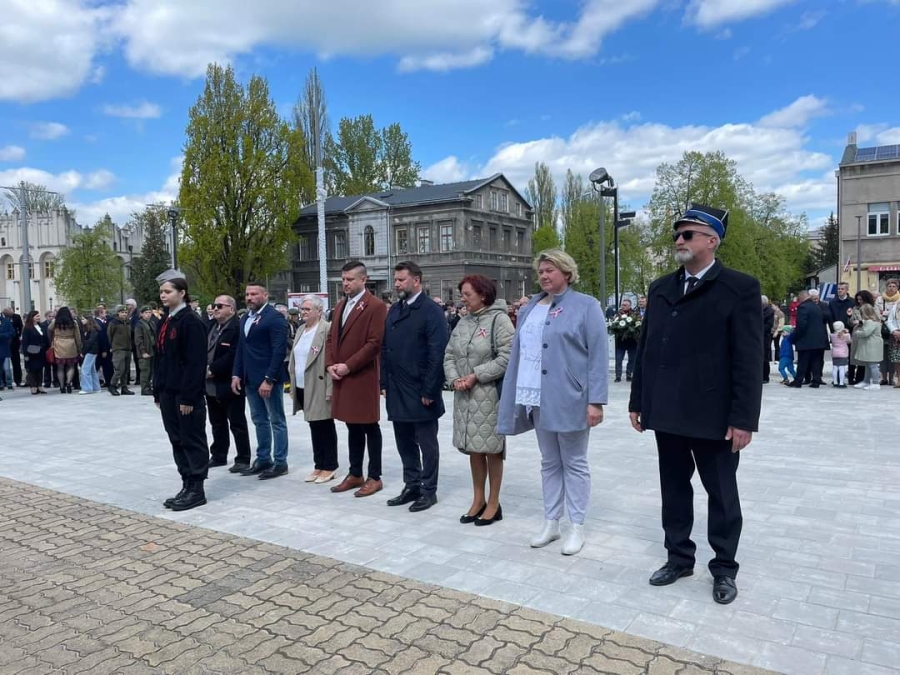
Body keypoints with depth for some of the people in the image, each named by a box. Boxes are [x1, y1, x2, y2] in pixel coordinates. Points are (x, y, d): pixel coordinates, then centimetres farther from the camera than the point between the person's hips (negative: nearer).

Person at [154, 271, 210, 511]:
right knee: (177, 441, 13)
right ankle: (187, 486, 22)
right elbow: (161, 359, 16)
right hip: (168, 393, 9)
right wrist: (158, 392, 13)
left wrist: (188, 396, -20)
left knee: (192, 440, 1)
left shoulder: (191, 321, -13)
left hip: (186, 394, -9)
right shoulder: (165, 322, 13)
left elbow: (195, 362, -18)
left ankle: (197, 489, 10)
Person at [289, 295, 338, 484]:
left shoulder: (327, 329, -12)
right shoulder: (301, 330, 13)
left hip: (319, 388, -7)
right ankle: (318, 465, 22)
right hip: (303, 388, 7)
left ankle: (329, 467, 13)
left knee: (325, 427, 3)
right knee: (314, 427, 13)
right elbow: (295, 359, 17)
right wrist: (293, 384, 14)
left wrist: (329, 388, -19)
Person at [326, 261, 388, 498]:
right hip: (341, 377, 7)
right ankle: (355, 474, 24)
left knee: (369, 428, 2)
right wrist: (330, 365, 0)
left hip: (363, 377, -7)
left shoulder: (376, 306, -10)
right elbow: (331, 338, 17)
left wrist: (348, 366, -16)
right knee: (353, 428, 15)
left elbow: (375, 343, -17)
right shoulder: (340, 306, 16)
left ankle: (374, 477, 11)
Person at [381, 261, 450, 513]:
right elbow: (385, 349, 15)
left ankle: (429, 490, 18)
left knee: (427, 444, 6)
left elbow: (437, 353, -15)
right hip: (397, 392, 7)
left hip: (420, 393, -7)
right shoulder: (393, 311, 13)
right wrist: (384, 383, 9)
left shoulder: (432, 311, -10)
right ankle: (412, 486, 28)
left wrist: (429, 391, -17)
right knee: (405, 442, 15)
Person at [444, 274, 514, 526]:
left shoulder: (499, 319, -10)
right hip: (464, 395, 6)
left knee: (491, 448, 4)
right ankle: (478, 500, 27)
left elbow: (507, 357, -18)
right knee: (473, 448, 13)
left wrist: (476, 376, -17)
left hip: (489, 394, -6)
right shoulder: (462, 323, 11)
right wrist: (455, 379, -8)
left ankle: (493, 503, 18)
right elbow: (449, 355, 10)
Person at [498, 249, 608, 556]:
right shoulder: (529, 308, 11)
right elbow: (518, 353, 12)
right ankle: (551, 523, 26)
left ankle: (577, 527, 18)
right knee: (549, 462, 14)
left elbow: (598, 356, -9)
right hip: (539, 399, 5)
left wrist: (596, 401, -15)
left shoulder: (586, 306, -4)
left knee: (574, 463, 7)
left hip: (570, 400, -5)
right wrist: (516, 397, 8)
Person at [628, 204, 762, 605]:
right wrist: (637, 401, 9)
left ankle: (724, 568, 27)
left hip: (714, 415, -5)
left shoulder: (740, 288, -7)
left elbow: (749, 359, -11)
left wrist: (744, 418, -15)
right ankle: (679, 557, 31)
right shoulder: (660, 288, 9)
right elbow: (646, 348, 11)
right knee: (674, 490, 15)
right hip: (667, 413, 5)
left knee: (721, 494, 10)